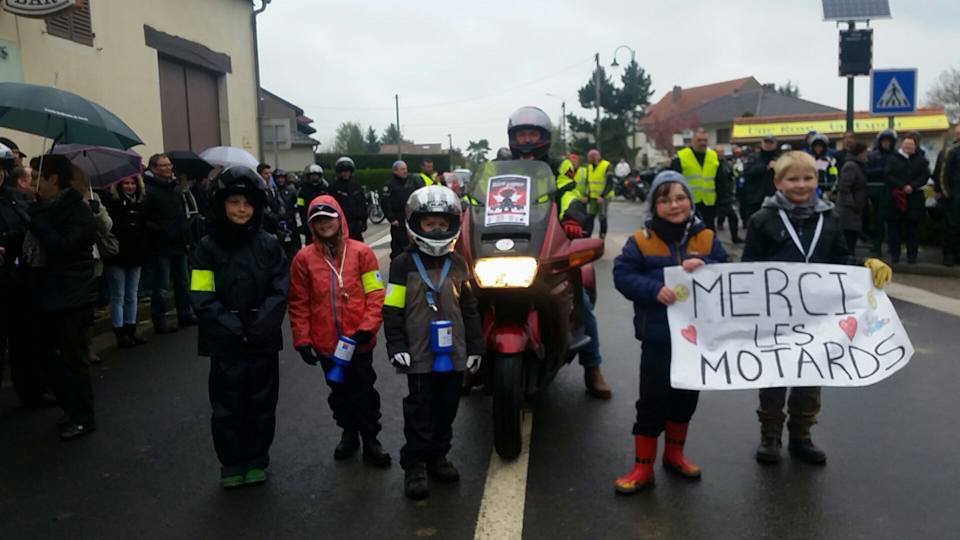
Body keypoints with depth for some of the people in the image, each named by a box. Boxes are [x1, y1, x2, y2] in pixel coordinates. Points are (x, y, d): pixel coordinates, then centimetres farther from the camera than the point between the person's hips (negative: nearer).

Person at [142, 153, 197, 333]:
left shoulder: (174, 189, 15)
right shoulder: (148, 190, -11)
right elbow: (142, 219, -20)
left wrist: (186, 238, 16)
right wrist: (159, 231, -24)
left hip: (178, 245, 8)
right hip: (160, 248, -8)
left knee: (183, 283, 17)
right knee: (160, 288, -1)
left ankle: (185, 315, 29)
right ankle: (160, 323, 8)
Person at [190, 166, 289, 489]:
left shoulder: (269, 245, -1)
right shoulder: (208, 247, -4)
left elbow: (280, 293, -5)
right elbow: (202, 298, -9)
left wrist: (259, 327, -17)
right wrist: (235, 328, -17)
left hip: (264, 343, 1)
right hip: (225, 345, -1)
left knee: (262, 406, 12)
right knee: (227, 408, 10)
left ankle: (257, 462, 31)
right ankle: (231, 465, 29)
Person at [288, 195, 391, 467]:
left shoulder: (361, 252, -4)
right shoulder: (304, 258, -2)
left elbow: (375, 294, -4)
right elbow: (298, 303, 0)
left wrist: (367, 327, -12)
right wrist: (302, 340, -3)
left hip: (359, 341, -2)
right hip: (325, 343, 2)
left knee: (363, 391, 9)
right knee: (339, 392, 18)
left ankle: (370, 440, 22)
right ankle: (348, 432, 36)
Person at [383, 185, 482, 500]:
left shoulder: (458, 264, 8)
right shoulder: (403, 264, -3)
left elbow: (470, 309, 12)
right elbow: (392, 311, -5)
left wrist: (475, 347, 10)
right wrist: (396, 347, -11)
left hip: (454, 353, 4)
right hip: (419, 354, -4)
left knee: (447, 408, 13)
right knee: (420, 412, 0)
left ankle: (437, 456, 29)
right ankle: (414, 465, 12)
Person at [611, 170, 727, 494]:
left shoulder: (707, 238, 3)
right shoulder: (642, 240, -6)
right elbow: (622, 275, -11)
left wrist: (705, 268, -22)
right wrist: (655, 290, -26)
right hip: (658, 335, -3)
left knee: (686, 396, 17)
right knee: (653, 400, 1)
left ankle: (674, 454, 37)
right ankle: (643, 467, 13)